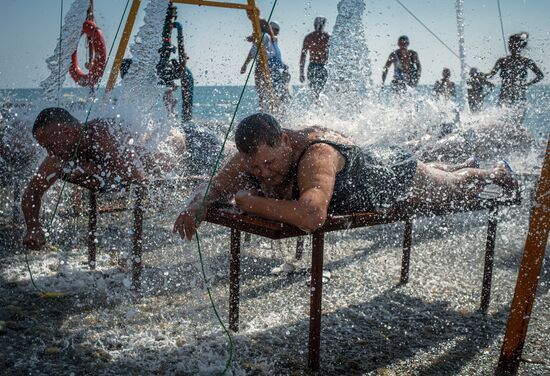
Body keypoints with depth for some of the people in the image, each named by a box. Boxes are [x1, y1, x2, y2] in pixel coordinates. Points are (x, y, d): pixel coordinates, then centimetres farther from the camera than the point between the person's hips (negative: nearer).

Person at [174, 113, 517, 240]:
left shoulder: (315, 153, -49)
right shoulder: (253, 156, -27)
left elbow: (312, 217, -64)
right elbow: (213, 187, -14)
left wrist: (248, 201, -52)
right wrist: (196, 205, -38)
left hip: (395, 175, -7)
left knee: (458, 186, 25)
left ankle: (495, 172, 59)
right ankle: (466, 165, 72)